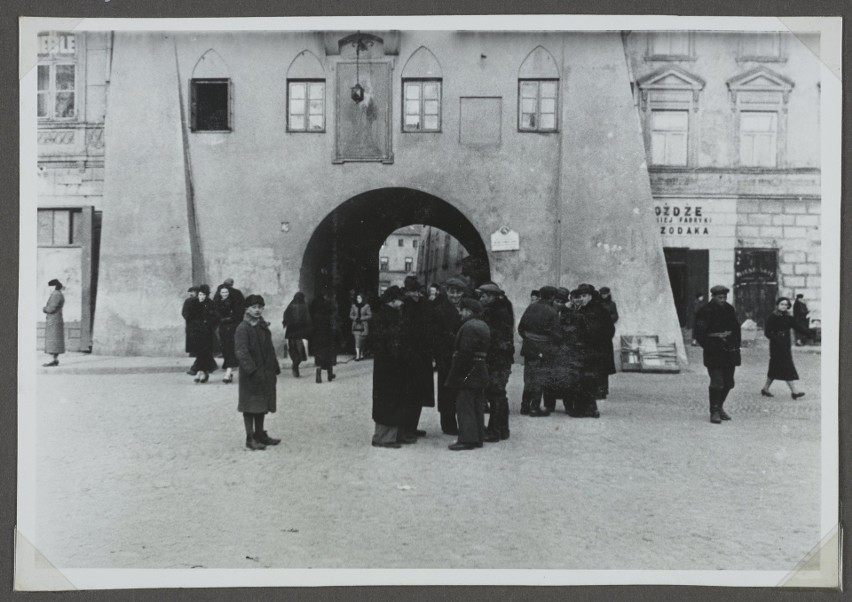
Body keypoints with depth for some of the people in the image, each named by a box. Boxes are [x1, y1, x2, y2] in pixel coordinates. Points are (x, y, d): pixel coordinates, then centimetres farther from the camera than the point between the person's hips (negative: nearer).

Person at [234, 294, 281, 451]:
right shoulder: (243, 328, -13)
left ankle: (260, 434, 25)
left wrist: (275, 367, 16)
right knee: (250, 406, -2)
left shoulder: (263, 326, 13)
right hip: (250, 374, -8)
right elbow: (241, 352, -21)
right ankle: (250, 439, 5)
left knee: (262, 405, 14)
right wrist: (252, 370, -26)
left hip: (265, 373, 8)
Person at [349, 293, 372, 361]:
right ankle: (357, 355, -12)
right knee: (357, 340, -8)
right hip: (356, 325, 1)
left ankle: (361, 355, 20)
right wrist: (355, 318, -11)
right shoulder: (354, 306, 5)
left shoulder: (366, 306, -2)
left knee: (362, 340, 5)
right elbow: (351, 315, 9)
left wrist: (361, 318, -14)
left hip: (364, 325, -1)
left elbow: (370, 315, -4)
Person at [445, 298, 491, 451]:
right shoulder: (483, 325, 14)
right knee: (477, 406, 14)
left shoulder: (469, 327, -17)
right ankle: (478, 437, 20)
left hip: (467, 373, -10)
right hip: (481, 371, 10)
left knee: (464, 406, -4)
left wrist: (456, 373, -18)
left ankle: (467, 439, -3)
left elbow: (464, 352, -22)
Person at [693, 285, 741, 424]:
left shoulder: (729, 309, 10)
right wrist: (710, 347, -18)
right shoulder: (704, 312, -9)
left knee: (728, 382, 10)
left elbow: (736, 328, 18)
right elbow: (700, 334, -11)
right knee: (716, 382, -10)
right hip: (714, 353, -6)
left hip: (730, 351, 6)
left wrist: (736, 346, 9)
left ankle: (719, 407, 28)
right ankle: (714, 412, 0)